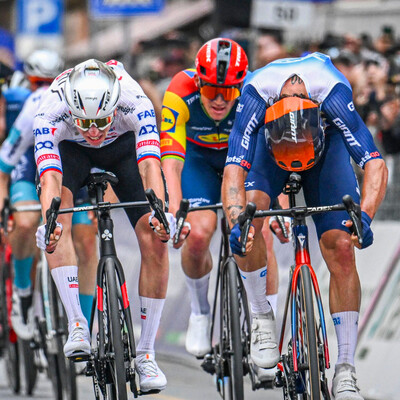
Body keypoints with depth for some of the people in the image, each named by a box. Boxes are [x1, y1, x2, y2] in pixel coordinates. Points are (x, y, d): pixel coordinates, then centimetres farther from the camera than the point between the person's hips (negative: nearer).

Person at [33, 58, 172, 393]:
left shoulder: (134, 102, -39)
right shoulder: (51, 112, -38)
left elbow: (149, 164, -47)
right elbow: (50, 177, -48)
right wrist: (47, 221, -66)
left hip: (124, 145, 0)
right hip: (71, 150, 0)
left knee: (155, 240, -15)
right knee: (57, 220, -31)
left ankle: (146, 354, -4)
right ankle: (77, 325, -28)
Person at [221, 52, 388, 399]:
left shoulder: (333, 92, -40)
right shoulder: (256, 94, -39)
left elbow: (375, 165, -43)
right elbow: (234, 171, -43)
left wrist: (365, 216, -59)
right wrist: (237, 220, -61)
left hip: (328, 142, 0)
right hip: (270, 139, 0)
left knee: (341, 248, -15)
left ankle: (346, 371, -10)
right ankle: (262, 319, -11)